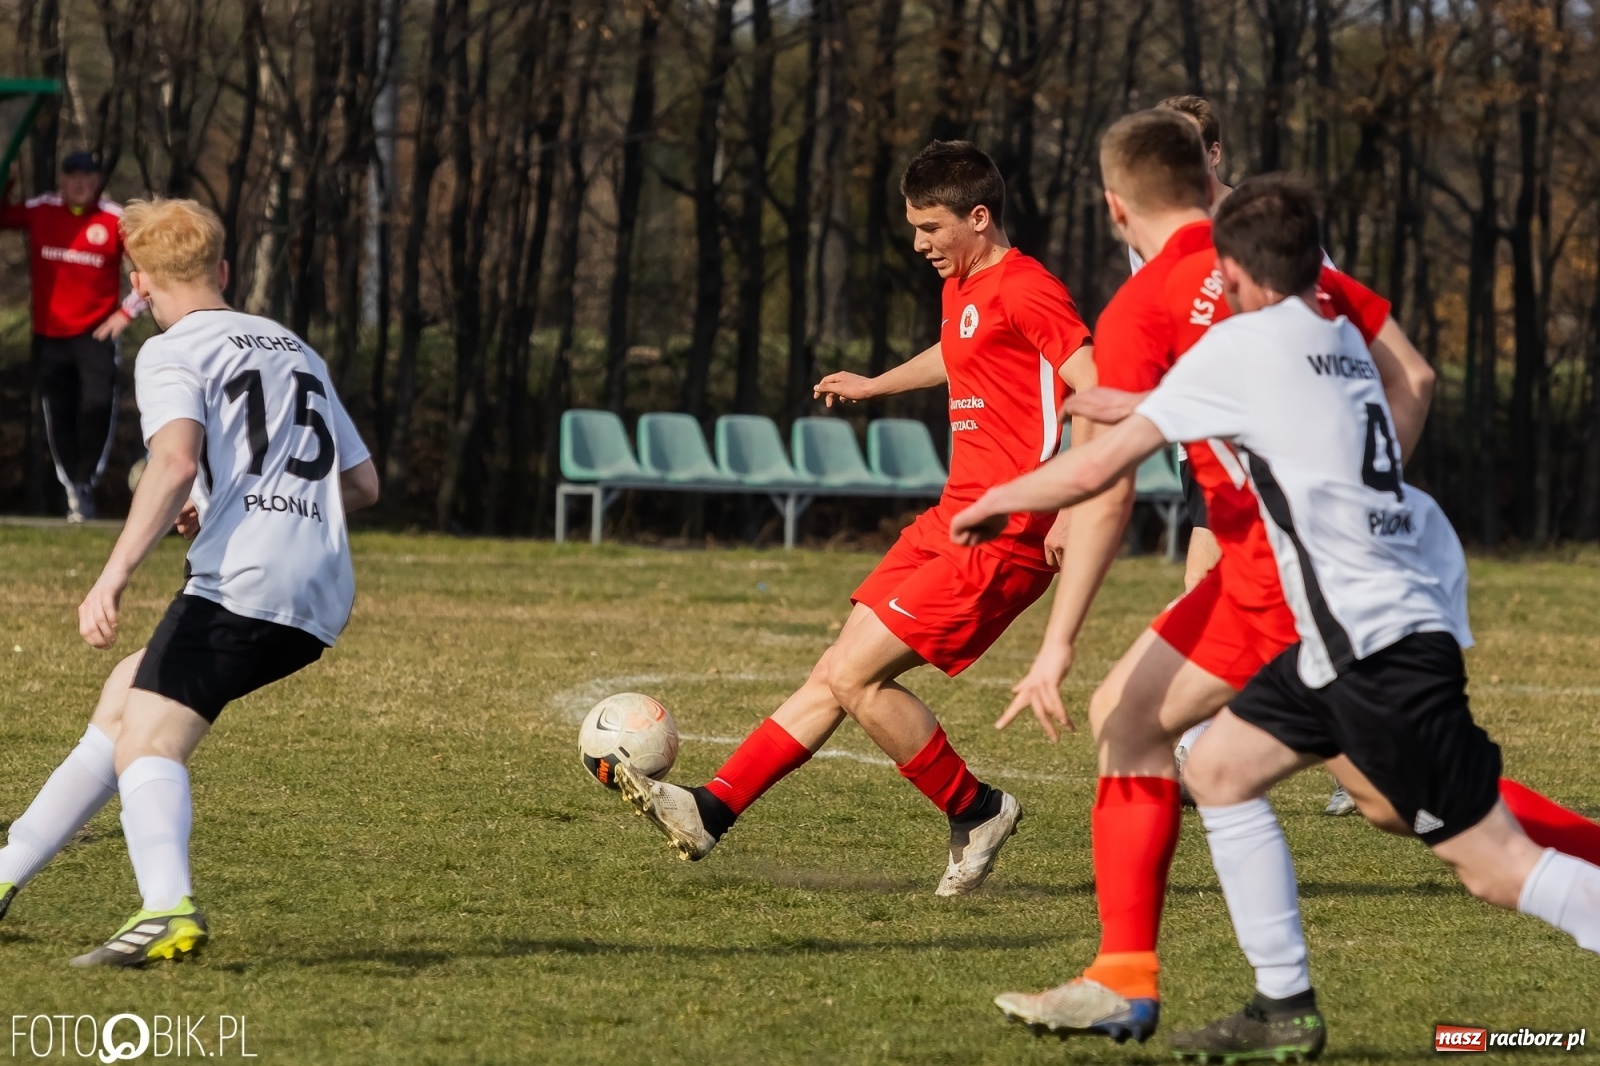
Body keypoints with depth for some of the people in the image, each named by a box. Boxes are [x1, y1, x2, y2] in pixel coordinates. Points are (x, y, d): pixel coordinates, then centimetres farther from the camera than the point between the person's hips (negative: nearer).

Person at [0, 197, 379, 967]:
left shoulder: (172, 353, 2)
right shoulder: (297, 352, 26)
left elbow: (177, 461, -18)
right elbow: (362, 485, 28)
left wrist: (114, 575, -23)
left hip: (244, 580, -8)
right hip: (322, 594, 8)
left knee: (147, 744, -17)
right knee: (125, 695, 20)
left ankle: (168, 910, -43)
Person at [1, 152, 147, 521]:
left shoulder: (116, 220, -6)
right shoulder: (40, 211, 1)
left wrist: (128, 311, -5)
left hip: (95, 332, -3)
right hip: (49, 334, 3)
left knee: (98, 405, -18)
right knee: (58, 415, 6)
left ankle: (86, 482, -3)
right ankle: (73, 490, 21)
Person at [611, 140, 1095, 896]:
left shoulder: (1025, 290, -14)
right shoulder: (962, 287, 16)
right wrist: (874, 385, 55)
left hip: (1003, 541, -9)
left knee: (854, 676, -11)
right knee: (835, 675, 7)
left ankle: (976, 813, 3)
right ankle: (711, 811, 8)